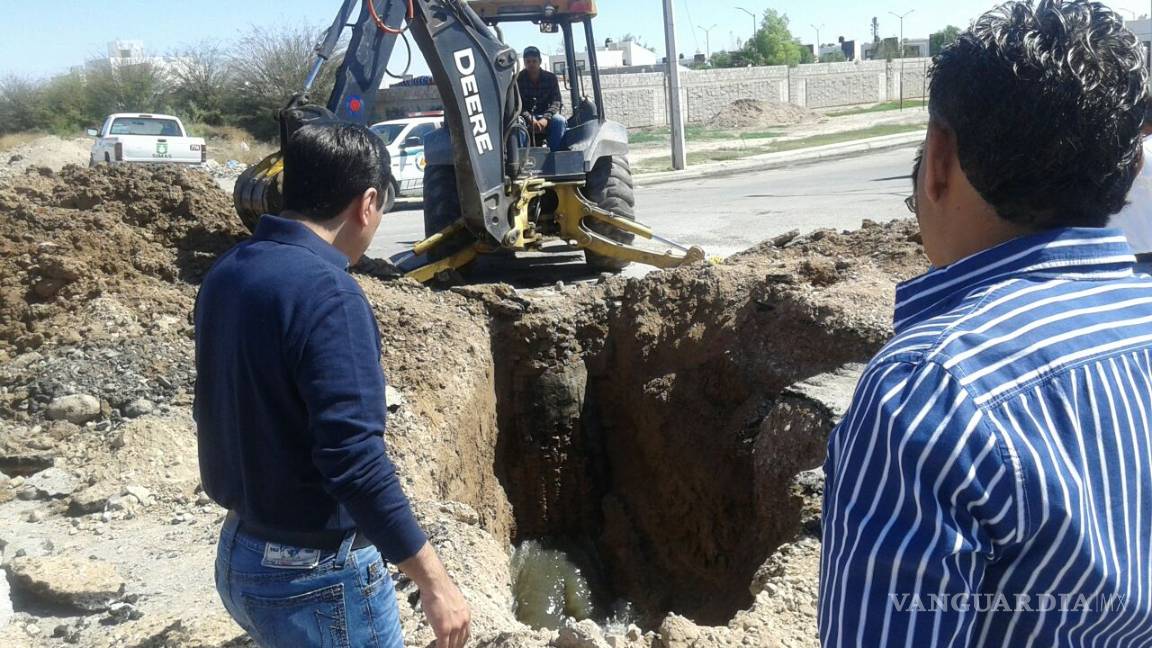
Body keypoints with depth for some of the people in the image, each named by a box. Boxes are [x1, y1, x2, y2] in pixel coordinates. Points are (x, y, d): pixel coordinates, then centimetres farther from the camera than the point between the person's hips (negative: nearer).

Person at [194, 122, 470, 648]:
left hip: (238, 555, 8)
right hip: (318, 577, -8)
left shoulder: (225, 275, 2)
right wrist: (433, 579, -21)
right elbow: (355, 459, -29)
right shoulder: (325, 293, -25)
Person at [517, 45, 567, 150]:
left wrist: (545, 118, -26)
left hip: (546, 117, 1)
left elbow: (557, 101, -7)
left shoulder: (551, 78, 3)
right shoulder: (518, 79, -1)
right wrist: (530, 120, -30)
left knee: (560, 120, -30)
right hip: (526, 118, -1)